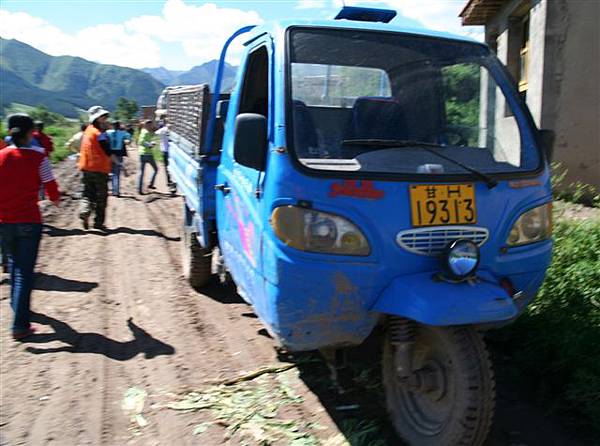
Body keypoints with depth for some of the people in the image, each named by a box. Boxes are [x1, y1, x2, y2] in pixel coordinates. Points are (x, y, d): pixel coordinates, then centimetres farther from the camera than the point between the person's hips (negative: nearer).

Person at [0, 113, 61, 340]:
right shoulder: (38, 158, -10)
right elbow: (51, 188, -6)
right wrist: (56, 200, 16)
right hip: (29, 221, -3)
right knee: (25, 272, 0)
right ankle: (20, 325, -1)